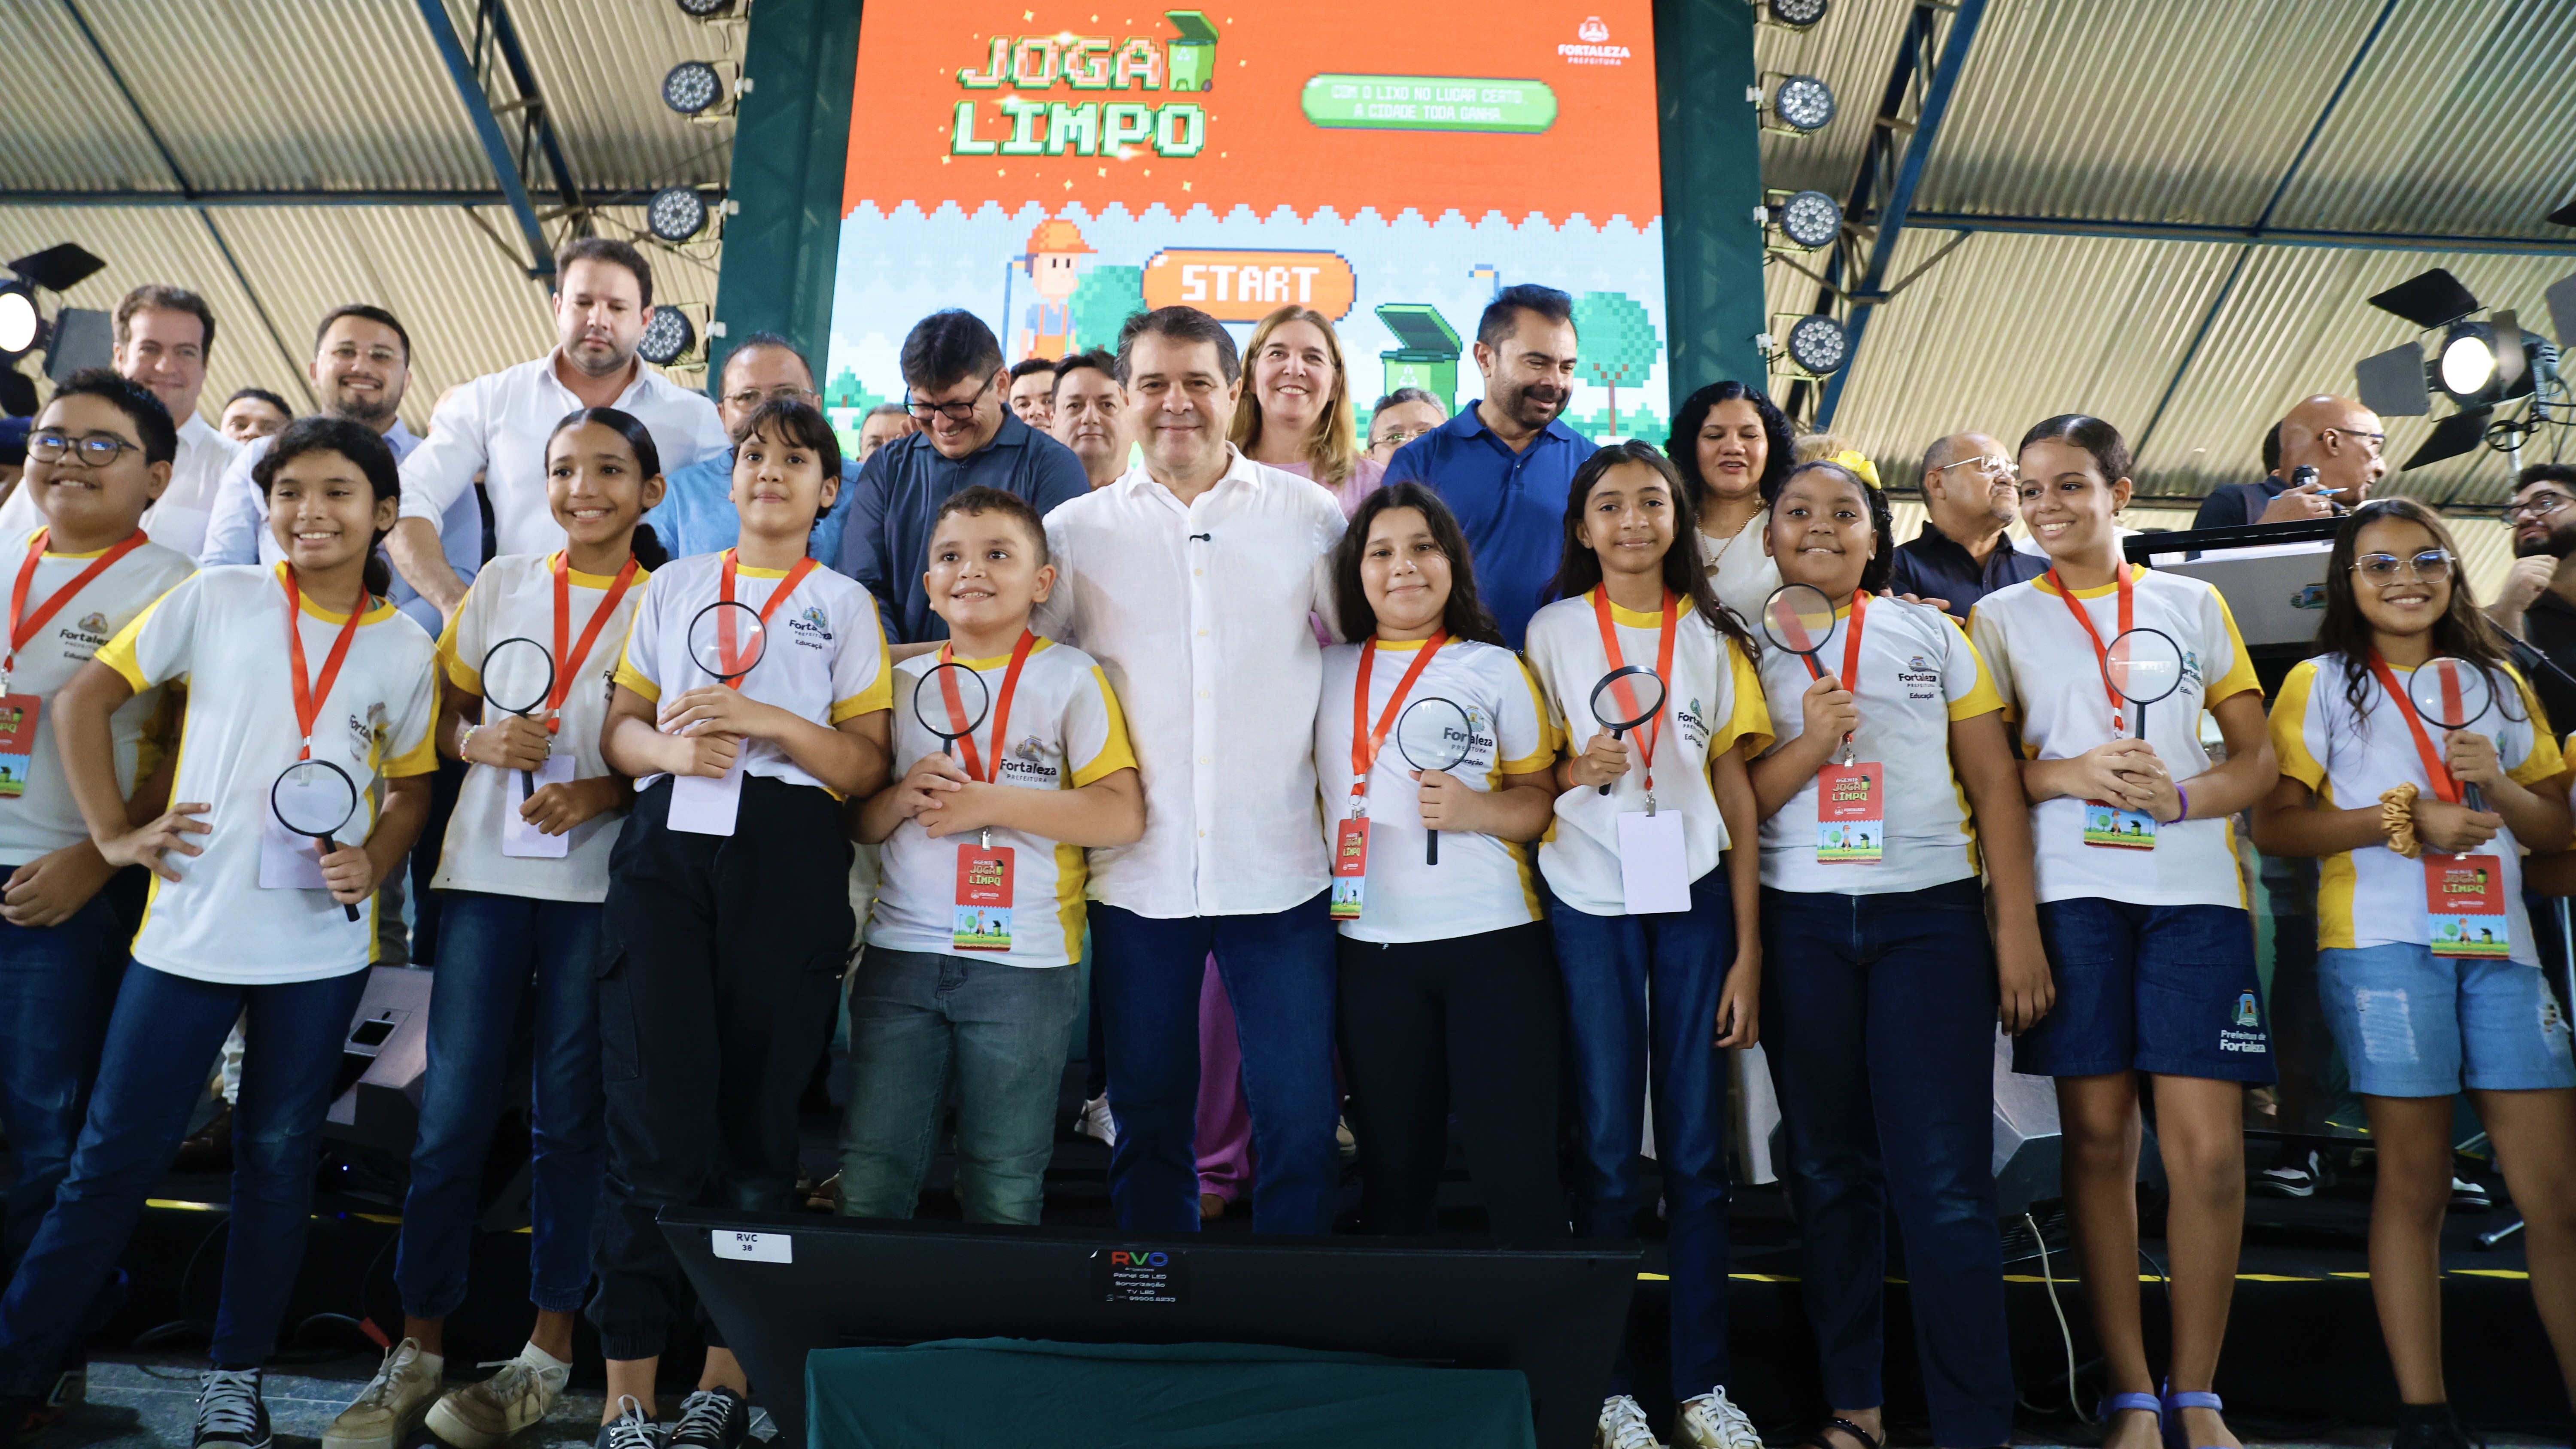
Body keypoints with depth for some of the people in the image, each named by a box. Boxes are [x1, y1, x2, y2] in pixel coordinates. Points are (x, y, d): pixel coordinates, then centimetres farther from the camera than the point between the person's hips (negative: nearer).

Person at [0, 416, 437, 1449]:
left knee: (280, 1154, 10)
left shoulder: (402, 647, 4)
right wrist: (114, 833, -3)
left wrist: (373, 862, -6)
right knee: (114, 1156, 5)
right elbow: (85, 698, 3)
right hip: (190, 931, -1)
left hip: (322, 947, 2)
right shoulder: (216, 599, -1)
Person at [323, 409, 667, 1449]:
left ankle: (548, 1352, 18)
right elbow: (442, 716, 14)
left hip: (601, 885, -2)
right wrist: (479, 742, -7)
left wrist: (604, 791, -15)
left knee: (569, 1119, 6)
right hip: (486, 870, 2)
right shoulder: (502, 584, 10)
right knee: (452, 1116, 3)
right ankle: (417, 1352, 17)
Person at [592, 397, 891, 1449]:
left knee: (759, 1116, 1)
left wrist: (767, 719, -10)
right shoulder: (673, 585, 19)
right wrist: (673, 747, -7)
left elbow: (867, 765, 5)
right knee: (654, 1114, -6)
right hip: (667, 846, 1)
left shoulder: (844, 605, 13)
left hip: (788, 859, -1)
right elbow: (620, 730, 15)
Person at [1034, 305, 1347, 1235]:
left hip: (1279, 872, -1)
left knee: (1299, 1120, 3)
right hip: (1138, 874, 1)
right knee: (1149, 1121, 12)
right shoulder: (1076, 529, 7)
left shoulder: (1308, 515, 5)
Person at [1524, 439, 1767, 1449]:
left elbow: (1738, 795, 5)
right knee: (1608, 1156, 2)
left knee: (1698, 1153, 5)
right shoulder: (1553, 631, 4)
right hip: (1589, 902, -1)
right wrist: (1576, 772, -14)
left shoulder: (1713, 635, 7)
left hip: (1694, 896, 1)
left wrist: (1748, 950, 0)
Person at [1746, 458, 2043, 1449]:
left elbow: (1995, 784, 5)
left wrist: (2019, 929, -2)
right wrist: (1808, 745, -13)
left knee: (1946, 1182, -6)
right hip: (1800, 925, 1)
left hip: (1930, 918, -1)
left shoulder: (1933, 634, 9)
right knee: (1828, 1171, 7)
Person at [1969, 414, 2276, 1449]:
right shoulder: (2001, 617, 12)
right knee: (2099, 1136, 0)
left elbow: (2259, 757, 13)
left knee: (2209, 1148, -5)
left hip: (2195, 891, 1)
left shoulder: (2195, 604, 16)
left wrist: (2183, 797, -7)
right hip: (2070, 891, -1)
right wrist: (2065, 773, -10)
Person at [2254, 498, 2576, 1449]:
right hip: (2384, 943, -3)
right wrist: (2403, 816, -12)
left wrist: (2499, 783, -3)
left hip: (2500, 943, 4)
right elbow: (2274, 825, -3)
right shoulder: (2322, 684, 6)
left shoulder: (2497, 681, 18)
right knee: (2414, 1183, 1)